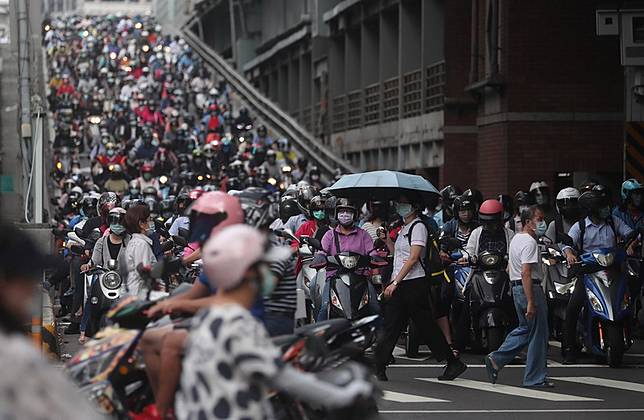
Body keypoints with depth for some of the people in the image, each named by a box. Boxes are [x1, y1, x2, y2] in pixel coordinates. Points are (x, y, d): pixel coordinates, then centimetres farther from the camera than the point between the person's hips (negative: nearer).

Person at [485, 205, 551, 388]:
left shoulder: (516, 239, 15)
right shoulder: (529, 242, -16)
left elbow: (510, 268, 23)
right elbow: (526, 273, -24)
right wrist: (531, 302, -26)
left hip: (516, 288, 10)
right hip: (530, 288, -10)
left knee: (525, 329, 21)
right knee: (538, 333, -1)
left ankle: (496, 359, 13)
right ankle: (536, 378, 4)